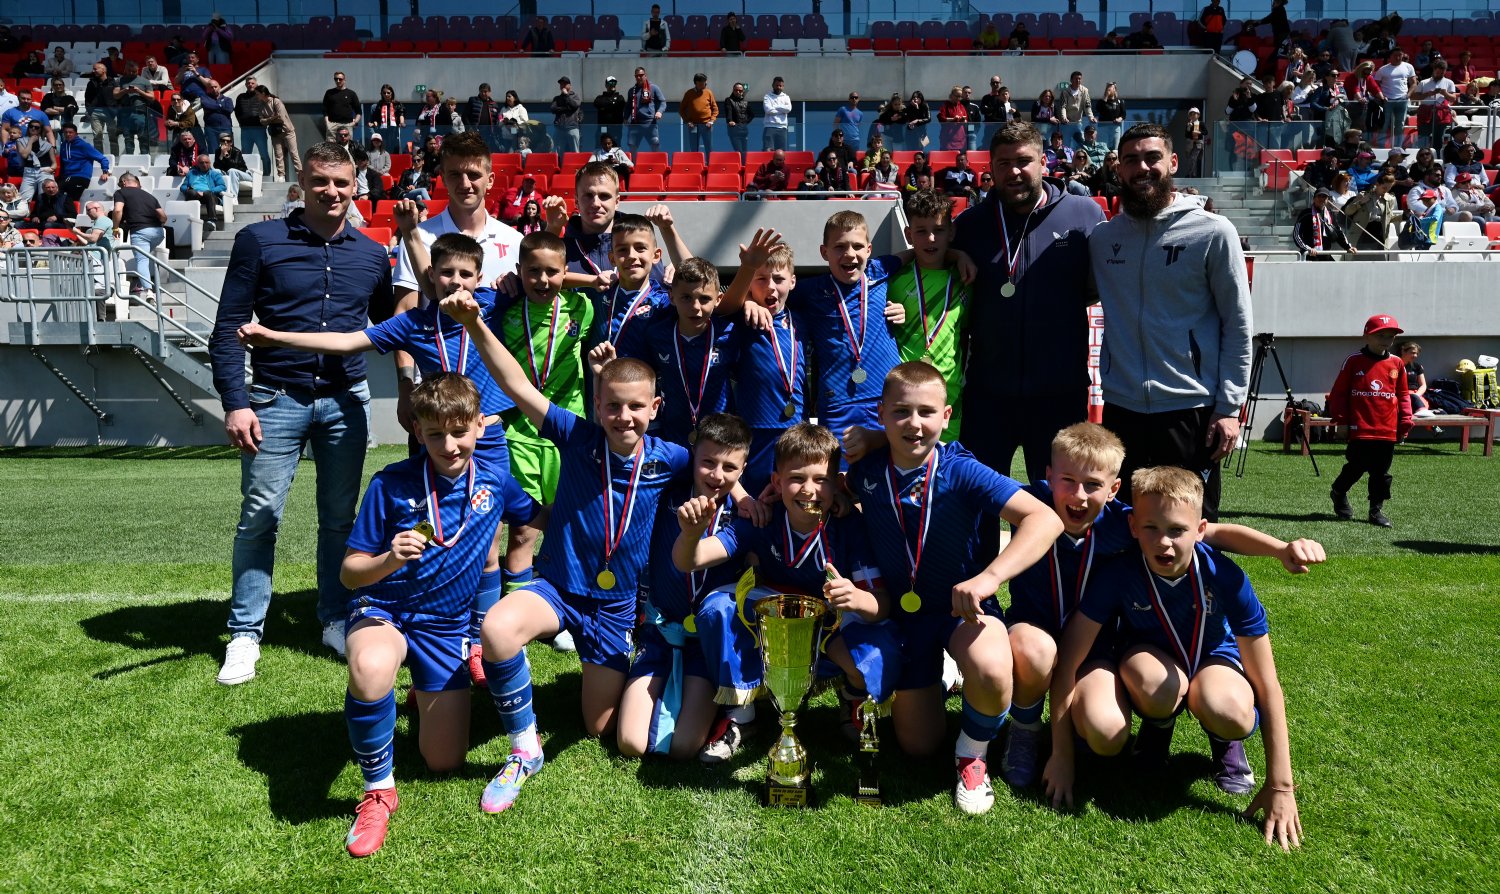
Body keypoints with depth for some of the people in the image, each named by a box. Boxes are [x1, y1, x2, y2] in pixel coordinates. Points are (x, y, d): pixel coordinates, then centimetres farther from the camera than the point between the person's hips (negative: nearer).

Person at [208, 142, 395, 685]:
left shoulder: (372, 254, 7)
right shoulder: (261, 241, -1)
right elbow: (228, 328, -2)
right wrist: (235, 403, -10)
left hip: (345, 401, 3)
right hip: (277, 399, -2)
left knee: (340, 518, 10)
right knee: (260, 515, 1)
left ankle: (335, 621, 25)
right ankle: (245, 634, 14)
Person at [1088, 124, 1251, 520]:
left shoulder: (1213, 232, -3)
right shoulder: (1102, 237, 7)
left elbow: (1238, 325, -3)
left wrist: (1230, 407, -8)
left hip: (1191, 411, -3)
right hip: (1120, 408, 3)